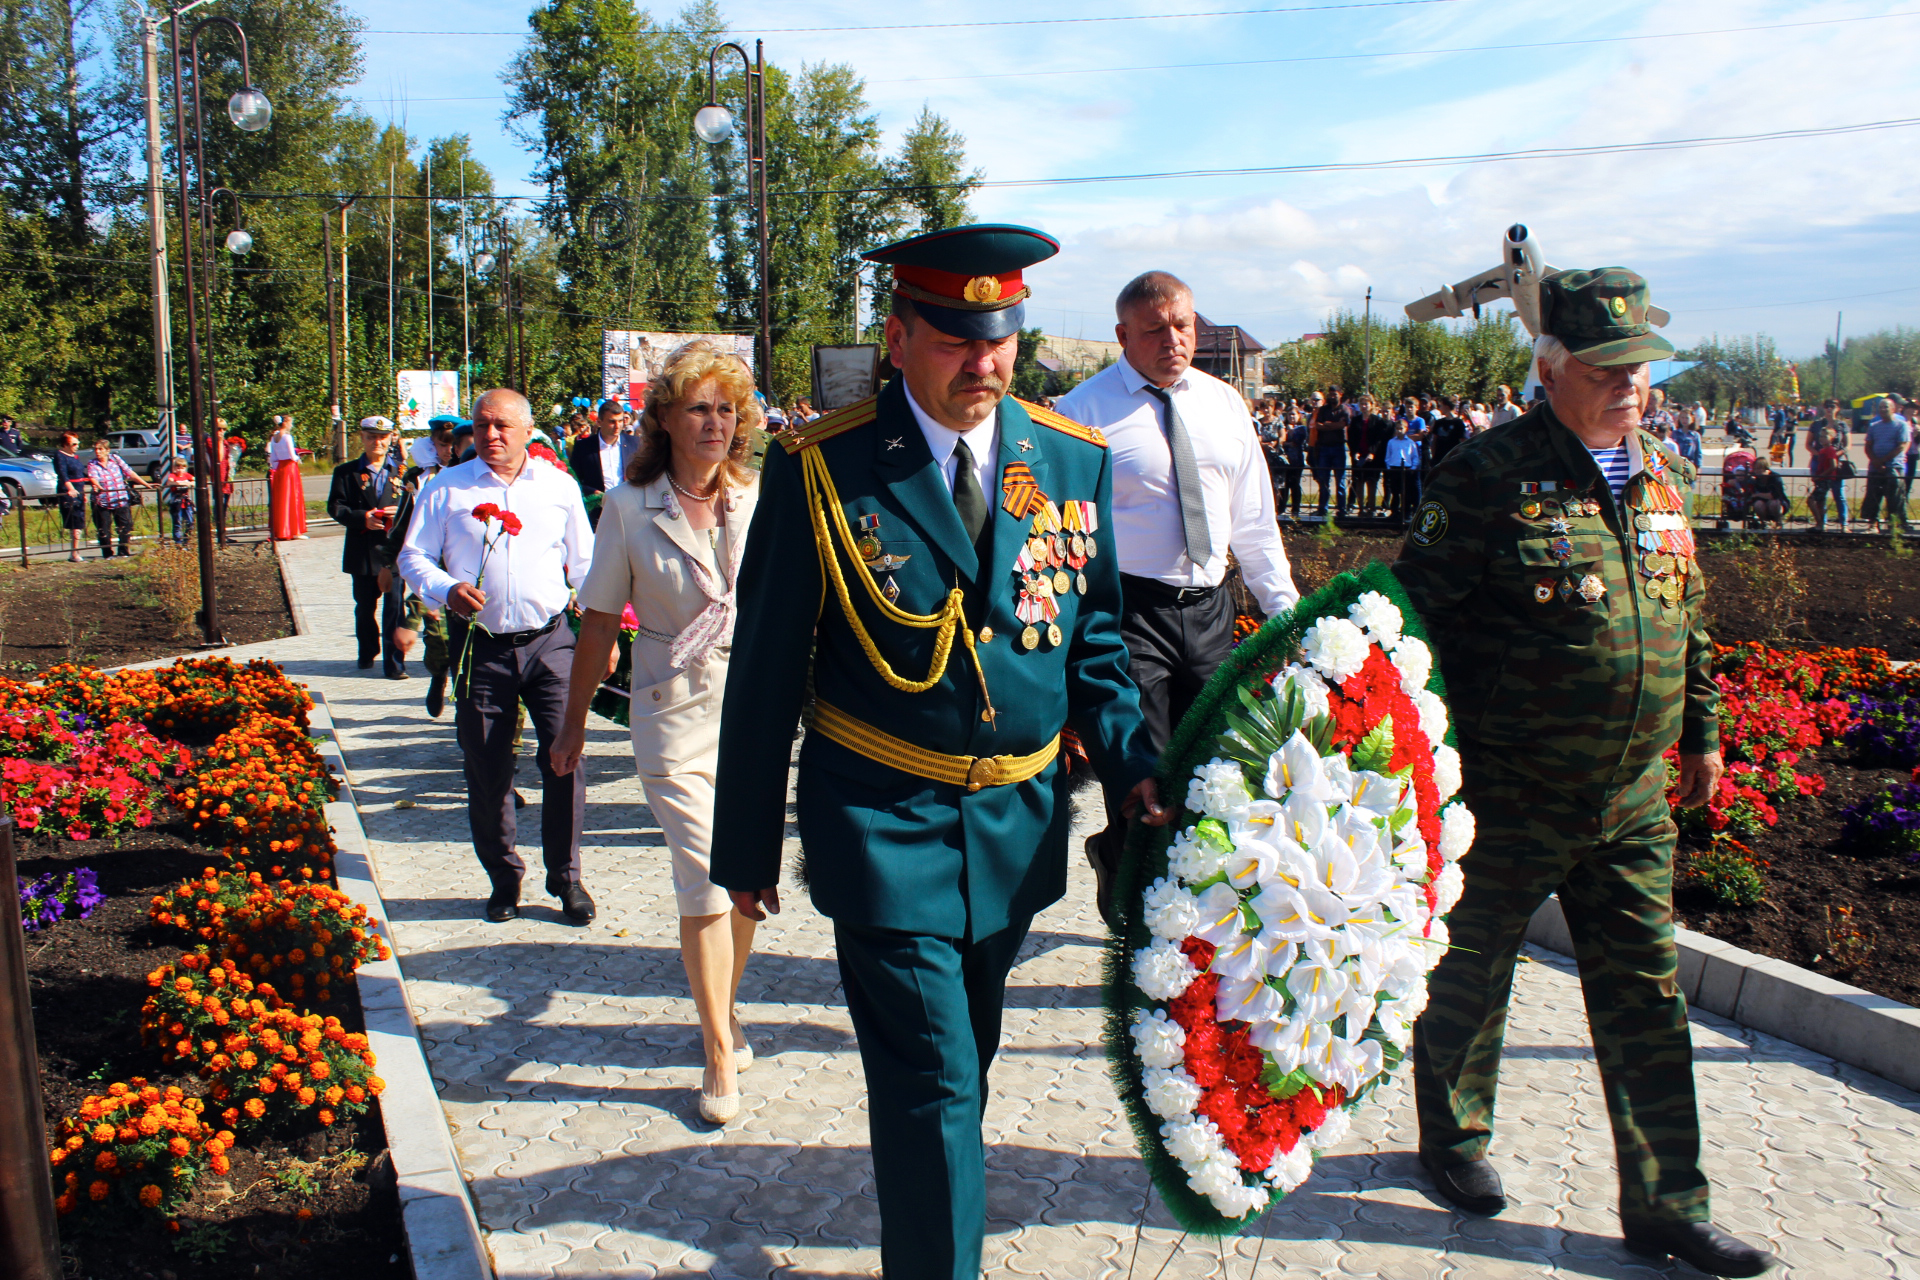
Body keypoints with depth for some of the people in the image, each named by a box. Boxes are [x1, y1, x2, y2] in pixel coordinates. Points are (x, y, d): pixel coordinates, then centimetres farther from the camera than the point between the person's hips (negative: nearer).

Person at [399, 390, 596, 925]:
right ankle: (503, 877, 22)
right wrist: (446, 590, -13)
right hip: (479, 645, 0)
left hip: (549, 640, 0)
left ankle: (565, 876, 10)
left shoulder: (559, 485, 9)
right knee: (486, 769, 6)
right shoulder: (446, 488, 6)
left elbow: (585, 562, 12)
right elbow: (413, 555, 8)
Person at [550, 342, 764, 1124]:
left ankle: (722, 1009, 35)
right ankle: (720, 1055, 9)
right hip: (674, 715, -2)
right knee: (705, 881, -6)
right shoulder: (630, 507, -2)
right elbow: (599, 621, 4)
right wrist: (574, 722, 9)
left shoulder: (757, 502, 2)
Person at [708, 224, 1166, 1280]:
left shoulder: (1074, 461, 0)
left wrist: (1131, 762, -6)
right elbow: (765, 670, -6)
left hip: (1018, 822, 5)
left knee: (960, 1061, 23)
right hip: (884, 825, -4)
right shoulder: (820, 469, -11)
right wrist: (746, 844, -3)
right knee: (933, 1082, -3)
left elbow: (1093, 640, 9)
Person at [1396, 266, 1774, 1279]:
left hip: (1633, 804, 6)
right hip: (1504, 802, -6)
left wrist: (1701, 732, 20)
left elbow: (1687, 617, 19)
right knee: (1469, 973, 12)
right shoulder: (1488, 476, -14)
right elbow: (1416, 614, -14)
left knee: (1646, 996, 10)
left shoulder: (1657, 480, 8)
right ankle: (1453, 1136, 36)